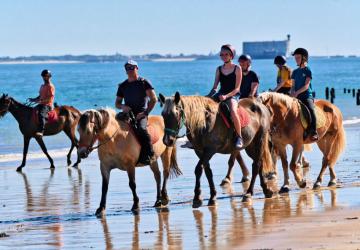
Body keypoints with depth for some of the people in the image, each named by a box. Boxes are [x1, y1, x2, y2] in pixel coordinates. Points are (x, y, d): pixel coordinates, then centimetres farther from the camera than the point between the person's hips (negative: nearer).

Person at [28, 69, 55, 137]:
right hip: (41, 104, 10)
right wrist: (34, 99, 8)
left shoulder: (50, 86, -8)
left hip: (48, 105, -10)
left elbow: (50, 98, -17)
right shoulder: (42, 86, 20)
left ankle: (41, 131, -43)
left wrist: (41, 100, -26)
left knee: (41, 114, -33)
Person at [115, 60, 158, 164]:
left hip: (140, 114, -5)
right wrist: (122, 106, -3)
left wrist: (145, 113, -11)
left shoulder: (144, 82, 4)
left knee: (141, 129, -34)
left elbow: (154, 99, -2)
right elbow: (117, 103, 22)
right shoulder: (123, 85, 17)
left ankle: (149, 155, -23)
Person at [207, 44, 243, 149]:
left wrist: (226, 96, -21)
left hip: (232, 95, -6)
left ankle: (239, 137, -25)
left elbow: (237, 88, -6)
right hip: (220, 95, 6)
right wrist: (209, 96, -7)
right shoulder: (219, 69, 13)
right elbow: (215, 87, 13)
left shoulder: (237, 69, -1)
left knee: (233, 111, -37)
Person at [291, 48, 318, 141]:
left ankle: (313, 132, -30)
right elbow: (293, 85, 16)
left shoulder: (308, 70, -2)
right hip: (297, 97, 6)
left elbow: (306, 86, -10)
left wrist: (297, 92, -20)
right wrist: (292, 93, -5)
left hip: (307, 96, -6)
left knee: (311, 110, -30)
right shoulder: (295, 72, 16)